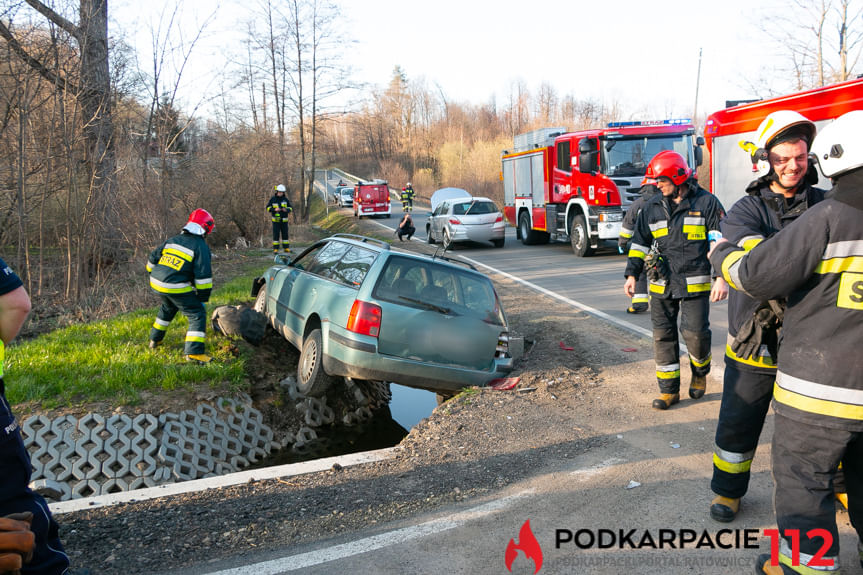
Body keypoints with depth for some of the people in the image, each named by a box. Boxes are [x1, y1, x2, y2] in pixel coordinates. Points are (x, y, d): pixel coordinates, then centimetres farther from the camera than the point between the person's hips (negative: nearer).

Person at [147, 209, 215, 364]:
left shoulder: (173, 240, 15)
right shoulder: (201, 246, -7)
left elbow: (153, 257, 21)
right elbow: (203, 274, -13)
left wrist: (153, 274, 35)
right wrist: (203, 296, -4)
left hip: (157, 283, 8)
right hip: (176, 287, -8)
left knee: (168, 308, 35)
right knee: (197, 315, -1)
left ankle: (155, 339, 47)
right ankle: (194, 352, -12)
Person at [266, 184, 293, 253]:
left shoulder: (286, 199, 2)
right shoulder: (273, 199, -3)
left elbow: (291, 208, 3)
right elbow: (268, 207, -2)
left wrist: (286, 209, -19)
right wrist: (274, 209, -20)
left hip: (284, 220, 2)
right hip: (276, 220, -2)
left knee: (285, 234, 4)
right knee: (276, 234, -3)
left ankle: (286, 249, 12)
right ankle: (275, 250, 0)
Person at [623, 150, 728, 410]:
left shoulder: (706, 203, -2)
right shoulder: (653, 207, 8)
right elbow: (640, 242, 14)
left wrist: (722, 278, -13)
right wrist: (632, 275, 6)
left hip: (695, 283, -4)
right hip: (661, 284, 4)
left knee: (695, 332, -7)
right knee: (663, 335, 4)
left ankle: (700, 373, 25)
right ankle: (669, 390, 15)